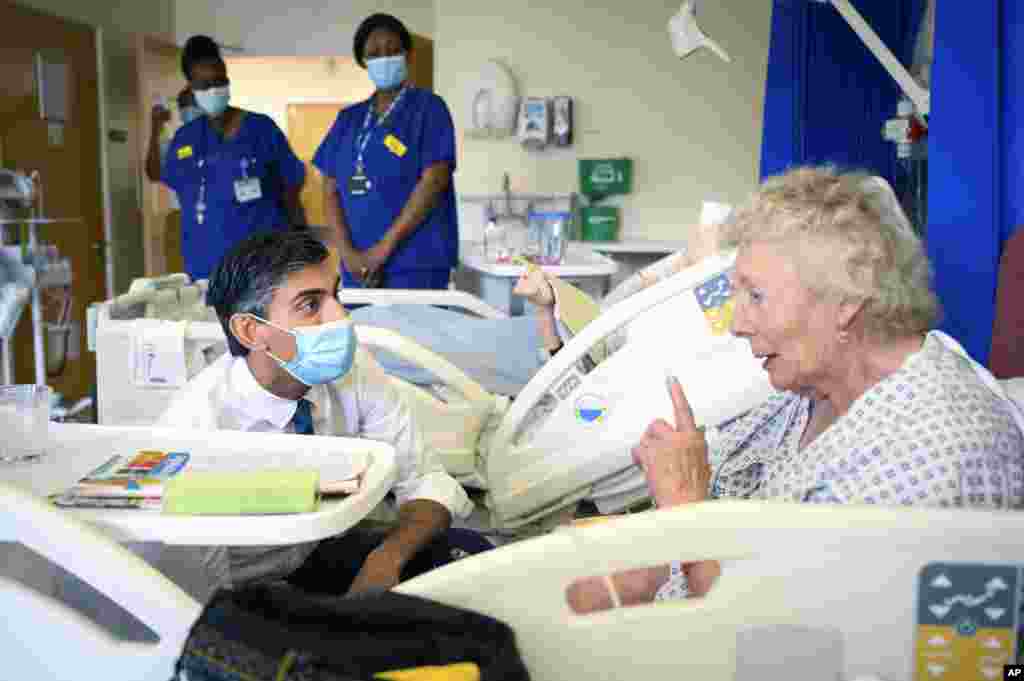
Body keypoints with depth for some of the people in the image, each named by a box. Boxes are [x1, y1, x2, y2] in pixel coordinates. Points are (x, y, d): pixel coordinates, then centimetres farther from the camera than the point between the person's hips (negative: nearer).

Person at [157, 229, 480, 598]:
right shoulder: (195, 424, -27)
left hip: (327, 550, 5)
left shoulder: (353, 367, -15)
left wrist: (387, 558, -29)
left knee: (468, 553, -16)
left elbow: (426, 481, -8)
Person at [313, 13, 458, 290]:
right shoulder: (348, 118, 14)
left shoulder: (428, 107, 0)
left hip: (416, 263, -5)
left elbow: (434, 181, -10)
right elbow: (331, 190, 10)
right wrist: (347, 252, -5)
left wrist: (384, 247, -13)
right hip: (359, 266, 5)